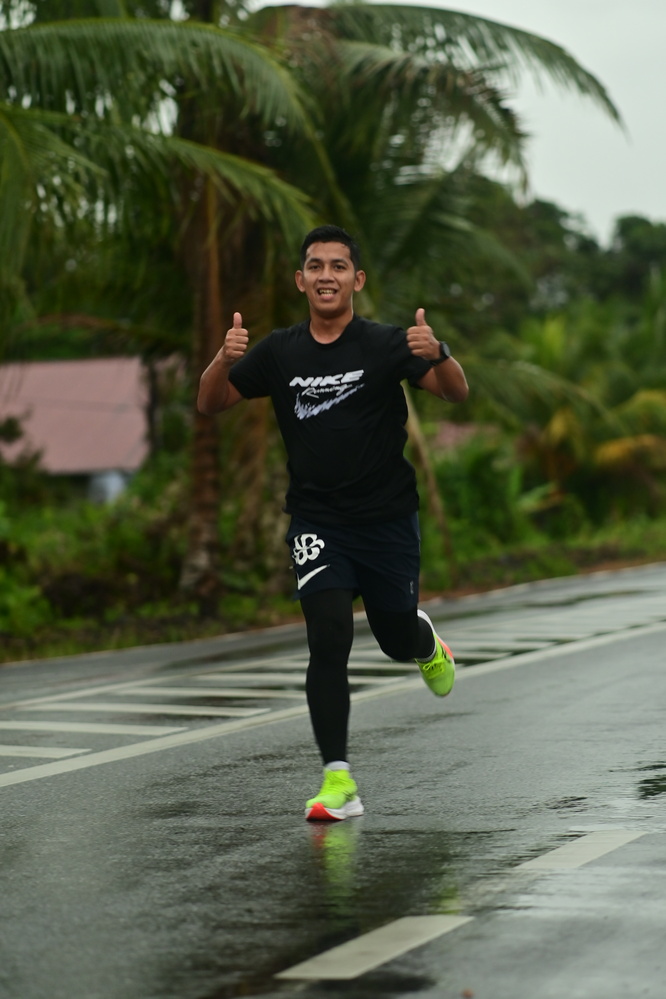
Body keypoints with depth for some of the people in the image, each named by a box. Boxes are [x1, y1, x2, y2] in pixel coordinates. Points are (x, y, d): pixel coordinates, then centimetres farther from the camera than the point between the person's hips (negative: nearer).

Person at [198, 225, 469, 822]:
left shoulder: (385, 345, -7)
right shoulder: (279, 352, 1)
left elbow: (456, 394, -16)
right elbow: (210, 405, 3)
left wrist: (437, 355, -38)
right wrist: (225, 360, -19)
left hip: (387, 516, -1)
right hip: (316, 520, 1)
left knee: (398, 641, 11)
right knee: (329, 638, -15)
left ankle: (426, 642, 51)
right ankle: (339, 781, -13)